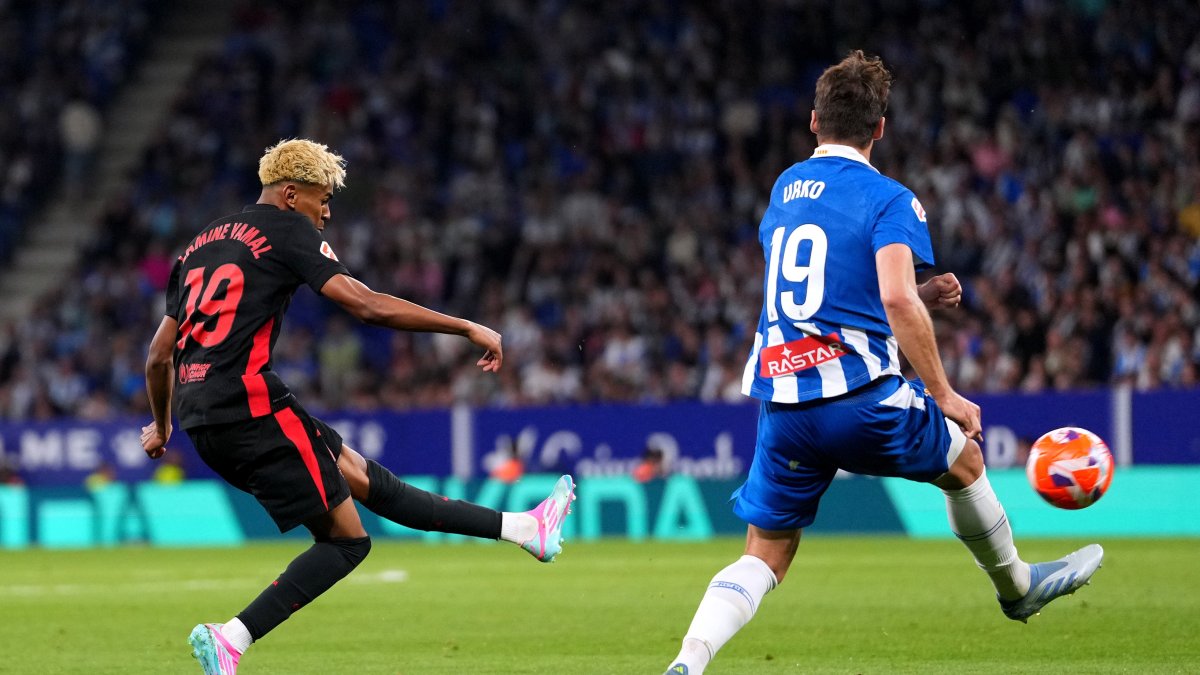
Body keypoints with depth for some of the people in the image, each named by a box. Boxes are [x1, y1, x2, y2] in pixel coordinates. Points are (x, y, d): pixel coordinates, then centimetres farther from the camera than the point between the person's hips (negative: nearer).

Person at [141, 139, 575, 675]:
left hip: (201, 419, 9)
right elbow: (368, 306, -12)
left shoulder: (204, 243, 22)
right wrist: (467, 328, -6)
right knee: (345, 539, -2)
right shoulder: (288, 230, -1)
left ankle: (521, 528, 18)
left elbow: (159, 355, 26)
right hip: (250, 404, -9)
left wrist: (162, 426, 42)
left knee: (361, 477, 13)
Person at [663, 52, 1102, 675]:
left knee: (764, 558, 8)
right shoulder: (889, 200, -5)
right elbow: (897, 300, -19)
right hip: (859, 396, -5)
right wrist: (944, 397, -12)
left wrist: (920, 295, 28)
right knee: (963, 460, 24)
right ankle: (1015, 586, 43)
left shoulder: (784, 189, 17)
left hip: (781, 403, 5)